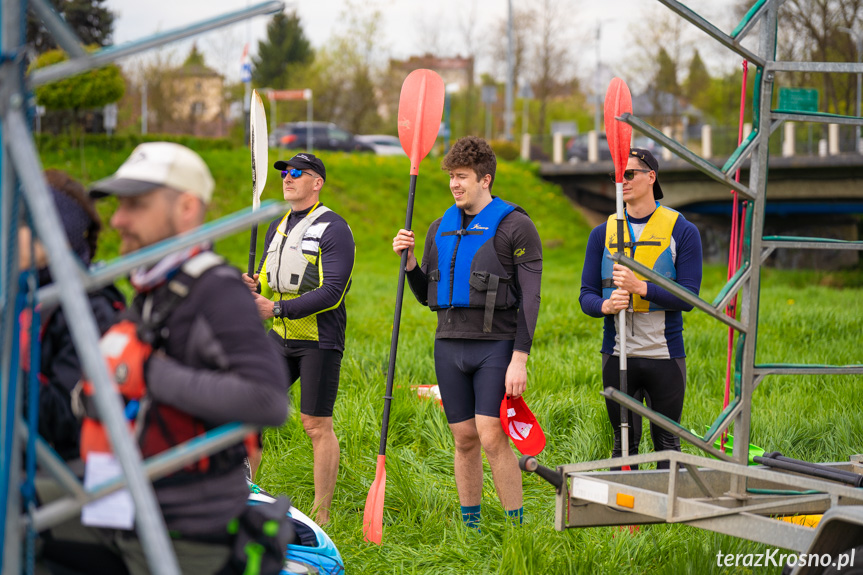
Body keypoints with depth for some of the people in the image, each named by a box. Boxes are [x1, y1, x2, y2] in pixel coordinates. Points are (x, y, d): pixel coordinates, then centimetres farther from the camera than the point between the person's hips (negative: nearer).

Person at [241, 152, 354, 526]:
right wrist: (254, 287, -4)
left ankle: (322, 517, 4)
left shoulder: (334, 229, -11)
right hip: (281, 338, 7)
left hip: (319, 341, -7)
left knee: (317, 425, -4)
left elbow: (331, 292, -19)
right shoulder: (278, 227, 14)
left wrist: (277, 309, -23)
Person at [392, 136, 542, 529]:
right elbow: (427, 296, 20)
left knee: (492, 437, -12)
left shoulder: (515, 226, -3)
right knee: (464, 440, 7)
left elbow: (529, 299, -7)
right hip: (449, 344, 5)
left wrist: (520, 358, -13)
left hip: (496, 345, -5)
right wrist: (409, 261, 2)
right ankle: (470, 528, 15)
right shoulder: (440, 228, 14)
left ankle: (518, 528, -3)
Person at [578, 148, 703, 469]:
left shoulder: (682, 231, 0)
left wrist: (640, 286, -21)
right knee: (624, 442, 7)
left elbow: (688, 297, -8)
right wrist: (606, 305, -17)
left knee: (667, 442, 6)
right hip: (618, 355, 2)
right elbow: (587, 295, 6)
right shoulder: (603, 234, 9)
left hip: (665, 355, -2)